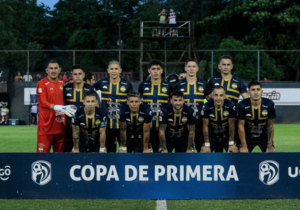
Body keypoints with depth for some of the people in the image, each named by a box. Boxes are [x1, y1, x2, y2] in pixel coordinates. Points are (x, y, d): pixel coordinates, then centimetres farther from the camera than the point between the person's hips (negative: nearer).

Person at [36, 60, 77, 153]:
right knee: (43, 152, -6)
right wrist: (61, 108, -27)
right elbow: (43, 103, -16)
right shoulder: (42, 84, -4)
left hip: (60, 125, 6)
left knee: (60, 152, 7)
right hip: (46, 126, -5)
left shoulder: (62, 83, 14)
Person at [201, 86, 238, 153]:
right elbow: (205, 126, -13)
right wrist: (207, 145, -11)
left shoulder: (230, 106, -23)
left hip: (226, 135, 0)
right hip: (212, 136, 0)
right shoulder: (207, 107, -23)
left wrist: (231, 143, -9)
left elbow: (231, 125, -12)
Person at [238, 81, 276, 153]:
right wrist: (244, 147, -13)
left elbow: (270, 126, -12)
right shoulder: (242, 105, -19)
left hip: (265, 137, 0)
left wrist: (269, 147, -12)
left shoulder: (269, 104, -18)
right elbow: (241, 126, -13)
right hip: (248, 137, 0)